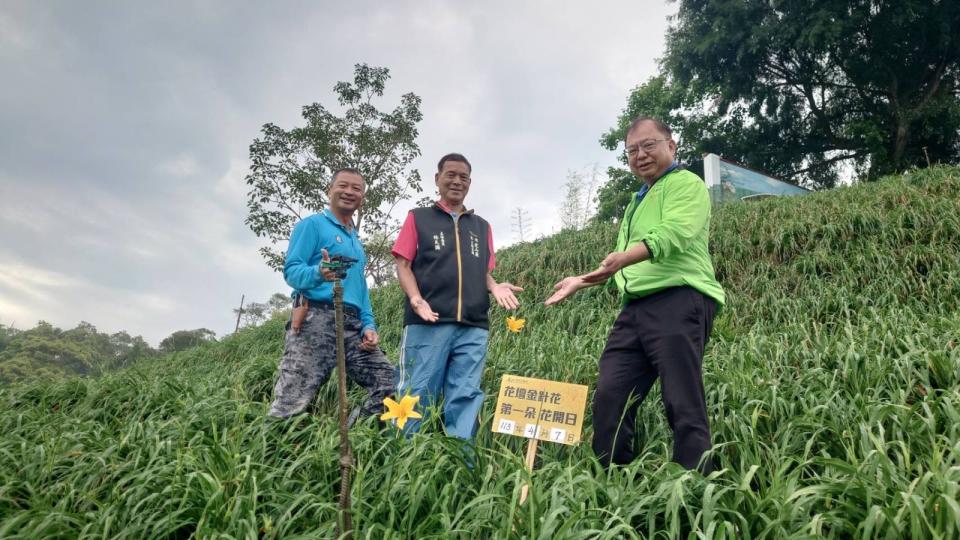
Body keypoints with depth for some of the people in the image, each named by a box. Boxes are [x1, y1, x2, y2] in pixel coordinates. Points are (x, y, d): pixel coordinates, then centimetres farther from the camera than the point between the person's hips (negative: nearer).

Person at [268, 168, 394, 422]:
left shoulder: (356, 240, 25)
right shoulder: (312, 224, 3)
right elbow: (291, 270, -8)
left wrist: (369, 325, 10)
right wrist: (319, 273, -30)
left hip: (352, 324, 7)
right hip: (316, 318, -7)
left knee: (388, 381, 1)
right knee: (291, 403, -10)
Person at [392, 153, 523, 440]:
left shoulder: (482, 227, 22)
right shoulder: (418, 217, 13)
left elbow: (484, 272, 21)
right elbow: (403, 264, 5)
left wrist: (495, 287, -3)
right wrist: (416, 299, -13)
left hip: (473, 327, 3)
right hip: (428, 323, -3)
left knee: (466, 398, 1)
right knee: (417, 395, -4)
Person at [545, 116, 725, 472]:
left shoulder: (686, 184, 1)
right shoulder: (638, 201, 29)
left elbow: (674, 235, -19)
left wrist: (624, 257, -33)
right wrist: (582, 281, 28)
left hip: (679, 302, -8)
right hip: (636, 307, 8)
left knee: (683, 405, -8)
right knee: (609, 397, 3)